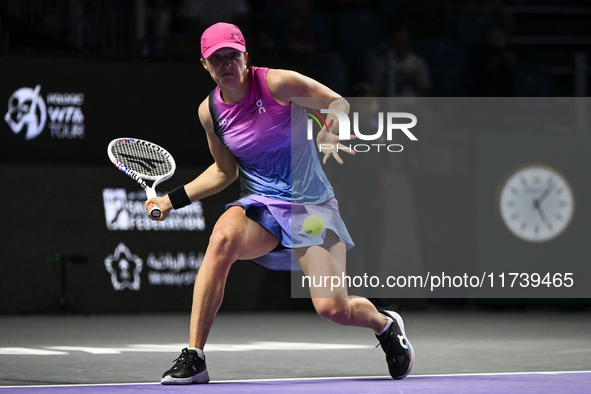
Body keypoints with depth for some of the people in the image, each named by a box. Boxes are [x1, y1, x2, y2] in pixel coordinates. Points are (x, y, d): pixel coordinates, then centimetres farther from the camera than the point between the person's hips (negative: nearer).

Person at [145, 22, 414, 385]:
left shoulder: (277, 84, -11)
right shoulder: (210, 111, 2)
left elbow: (339, 103, -3)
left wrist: (332, 133, -25)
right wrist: (173, 200, 11)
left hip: (312, 205, -3)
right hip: (260, 206, 3)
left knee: (333, 308, -15)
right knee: (223, 237, -34)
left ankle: (386, 325, 25)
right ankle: (193, 358, -32)